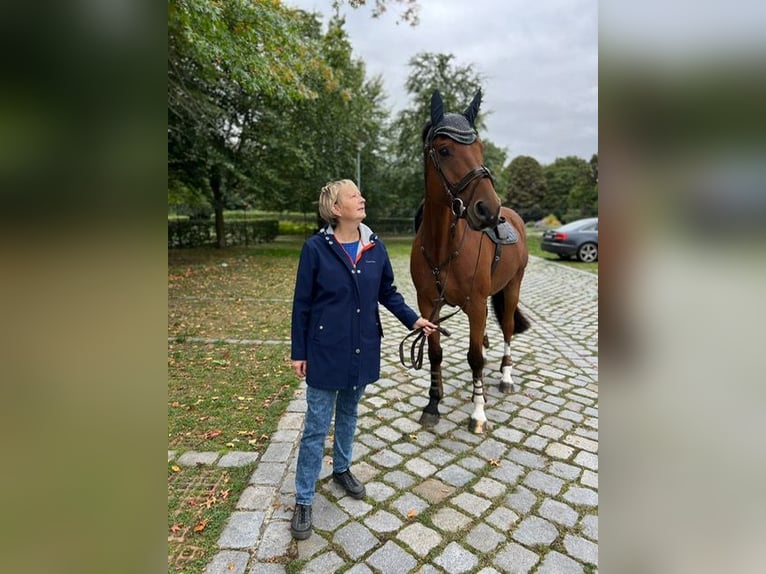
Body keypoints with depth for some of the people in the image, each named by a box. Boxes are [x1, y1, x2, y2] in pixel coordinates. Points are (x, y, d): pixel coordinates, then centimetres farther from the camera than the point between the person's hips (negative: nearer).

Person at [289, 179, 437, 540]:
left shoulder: (375, 246, -1)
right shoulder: (316, 248, -13)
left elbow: (388, 292, 8)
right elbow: (302, 303, -8)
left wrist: (413, 320, -4)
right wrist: (298, 352, -6)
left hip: (363, 348, 4)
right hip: (326, 349, -4)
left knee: (349, 413, 23)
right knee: (317, 425, 6)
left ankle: (342, 469, 46)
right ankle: (303, 500, 24)